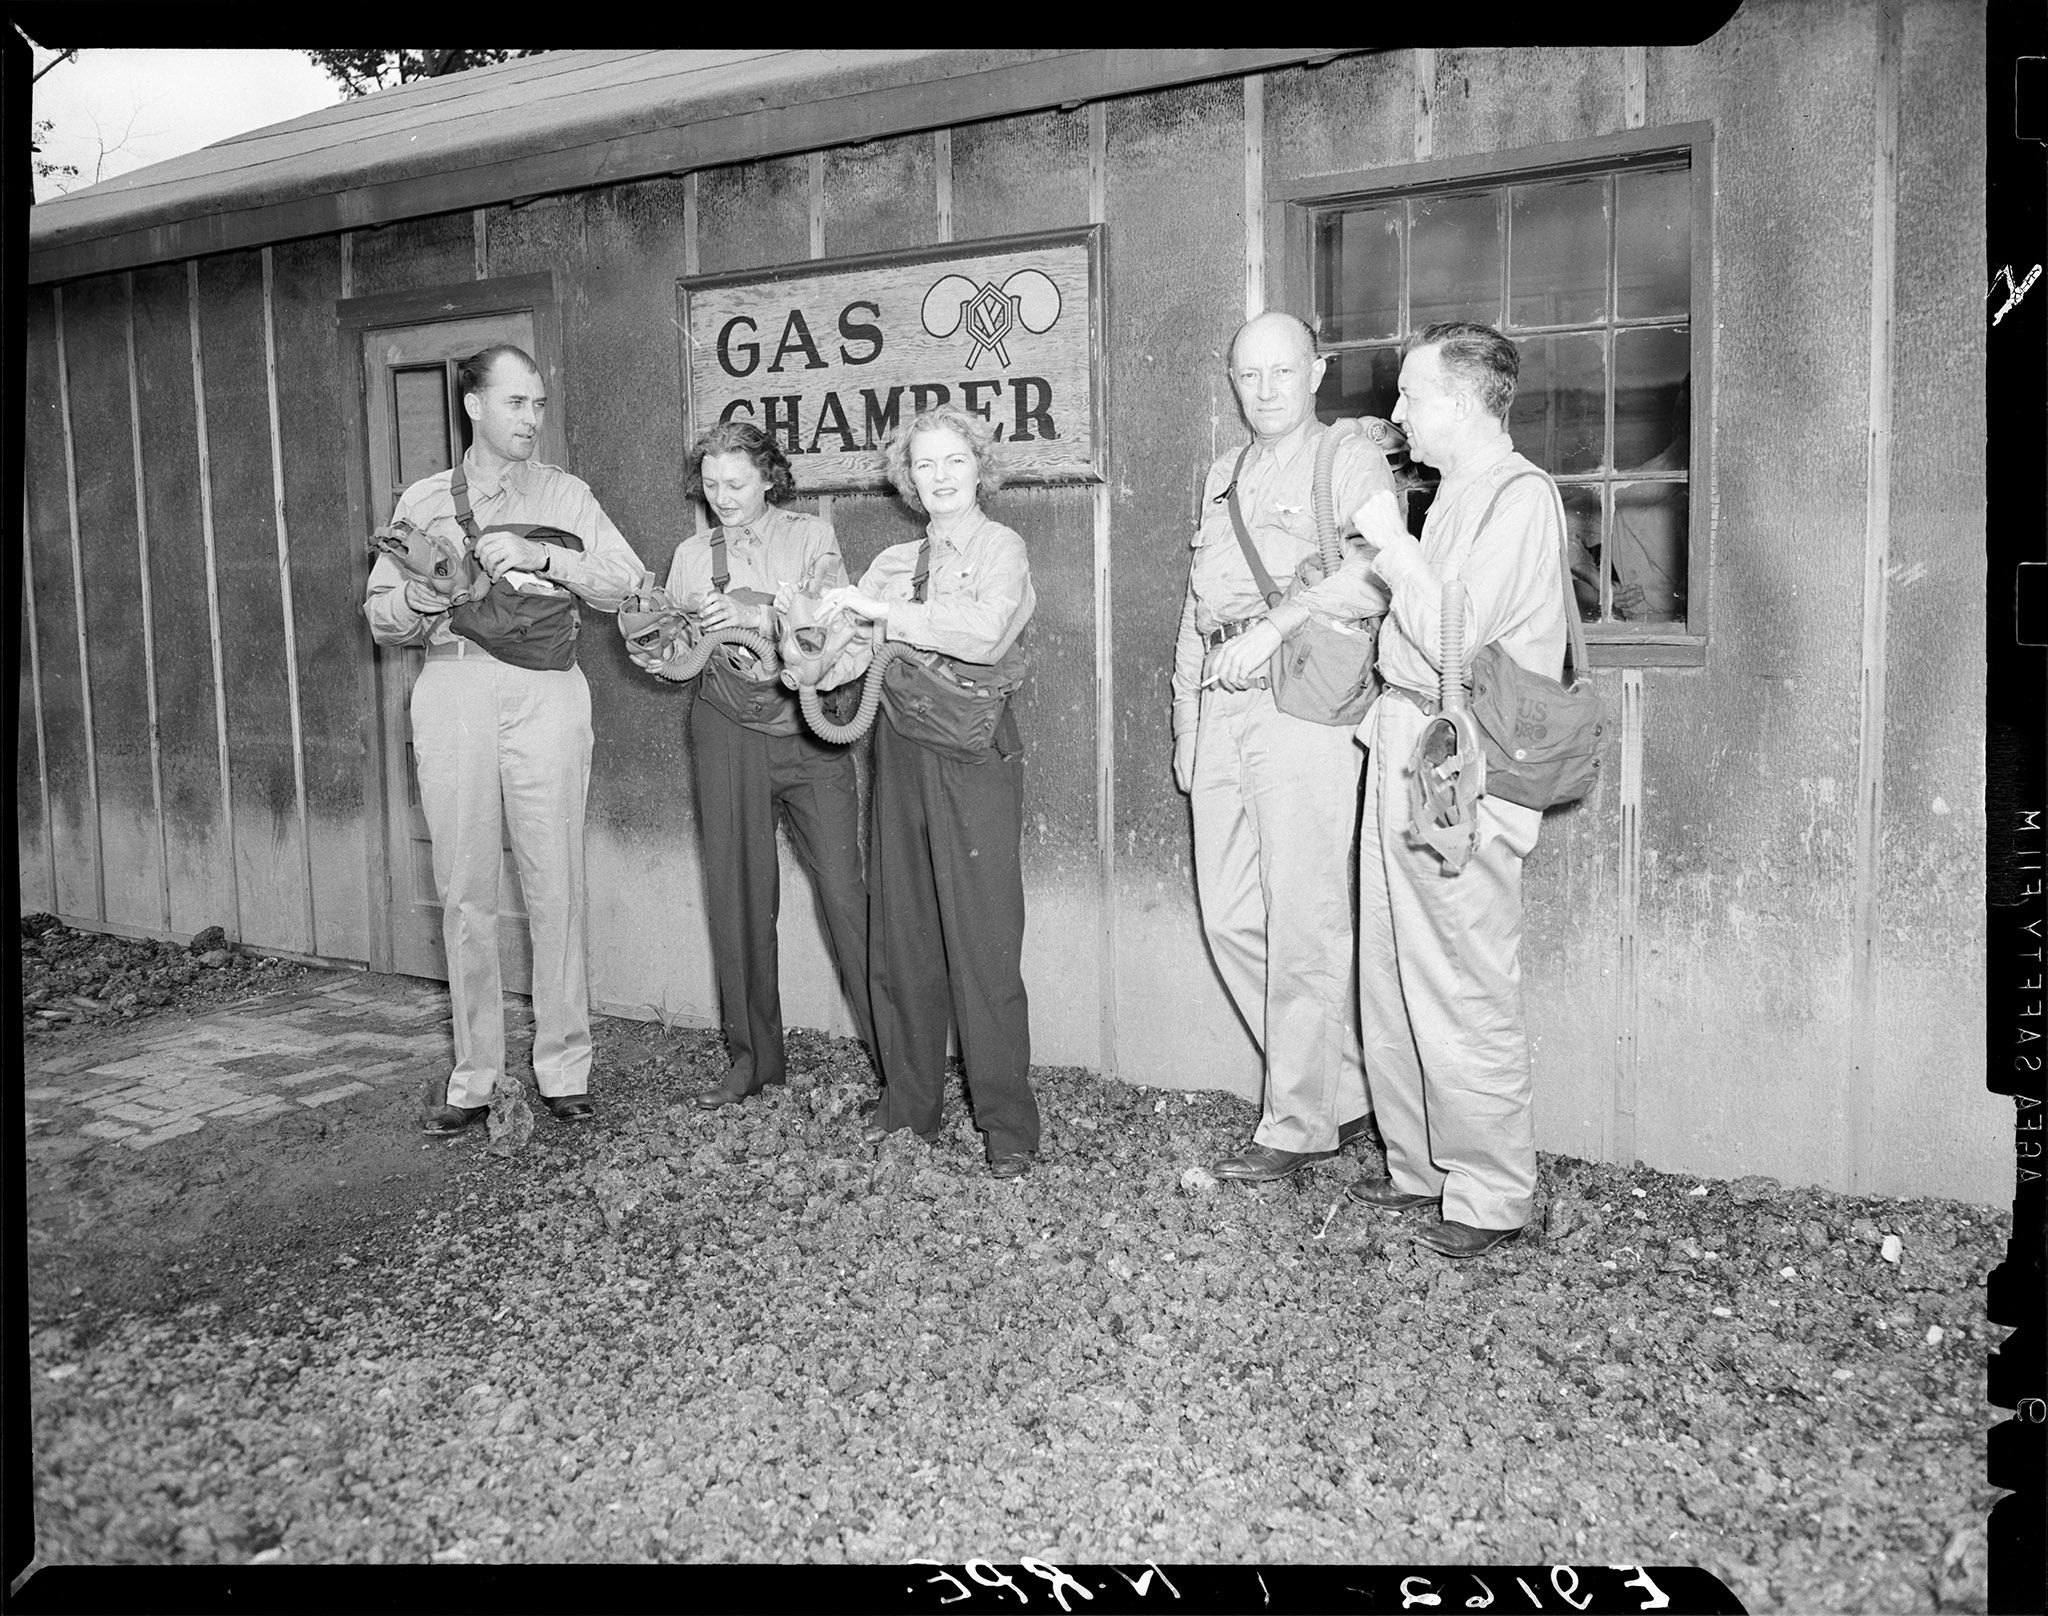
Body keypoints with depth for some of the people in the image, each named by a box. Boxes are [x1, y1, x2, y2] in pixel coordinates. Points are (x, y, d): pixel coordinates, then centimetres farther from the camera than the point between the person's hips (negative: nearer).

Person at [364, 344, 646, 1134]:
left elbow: (628, 583, -4)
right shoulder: (421, 500, 14)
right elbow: (380, 618, 12)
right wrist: (420, 598, -10)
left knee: (554, 888, -1)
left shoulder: (565, 495, 10)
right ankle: (473, 1075, 11)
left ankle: (564, 1069, 9)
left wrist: (538, 558, -16)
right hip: (452, 689, 1)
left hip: (544, 691, -1)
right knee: (464, 892, 3)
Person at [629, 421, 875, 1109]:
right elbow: (678, 656, 11)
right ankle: (752, 1057, 16)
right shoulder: (691, 556, 13)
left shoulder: (811, 537, 5)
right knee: (738, 895, 4)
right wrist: (654, 648, -12)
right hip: (729, 732, 3)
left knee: (844, 889, -7)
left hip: (808, 723, -3)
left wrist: (754, 614, -24)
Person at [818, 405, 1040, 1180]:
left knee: (982, 939, -6)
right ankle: (908, 1100, 21)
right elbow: (847, 656, 5)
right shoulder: (894, 561, 16)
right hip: (902, 749, 5)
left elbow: (985, 632, -20)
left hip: (973, 754, -5)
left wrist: (884, 611, -20)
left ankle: (1007, 1126, 1)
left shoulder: (1001, 547, 0)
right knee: (899, 932, 9)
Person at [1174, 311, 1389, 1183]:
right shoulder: (1221, 476, 24)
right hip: (1221, 711, 8)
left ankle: (1297, 1123, 5)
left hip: (1303, 702, -7)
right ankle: (1345, 1091, 19)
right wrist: (1185, 727, 20)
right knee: (1230, 917, 6)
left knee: (1302, 922, -6)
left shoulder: (1351, 463, 3)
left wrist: (1277, 624, -24)